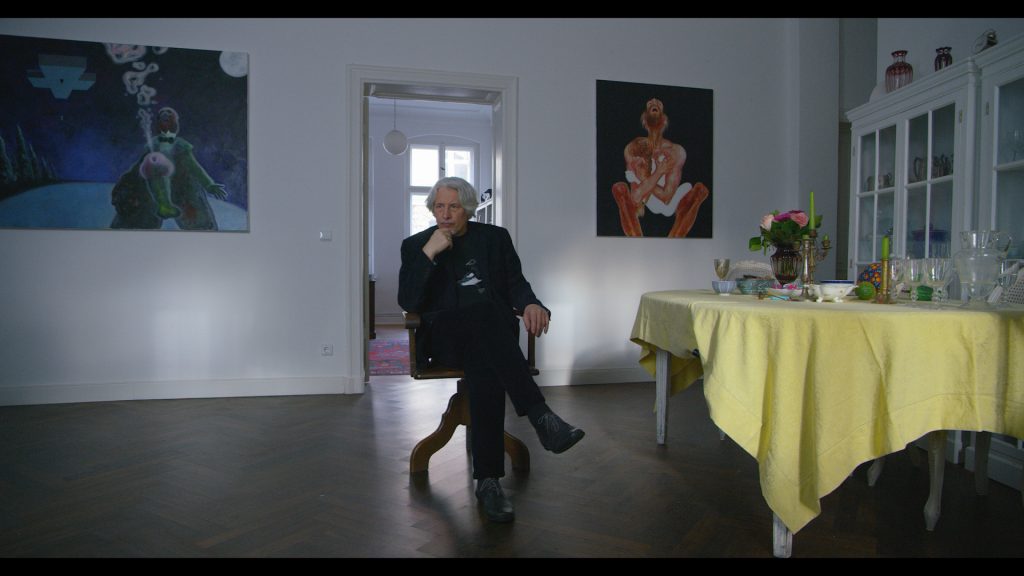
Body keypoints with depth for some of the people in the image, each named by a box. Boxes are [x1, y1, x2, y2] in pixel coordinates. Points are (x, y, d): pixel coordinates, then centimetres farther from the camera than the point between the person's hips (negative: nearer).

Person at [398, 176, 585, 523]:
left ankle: (488, 479, -34)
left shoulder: (495, 237, 14)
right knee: (484, 311, -35)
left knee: (485, 366, -35)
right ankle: (540, 416, -42)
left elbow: (515, 282, 5)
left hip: (491, 334, 2)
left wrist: (530, 304, -19)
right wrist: (429, 254, -14)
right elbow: (408, 303, -3)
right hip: (443, 339, -1)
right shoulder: (415, 245, 10)